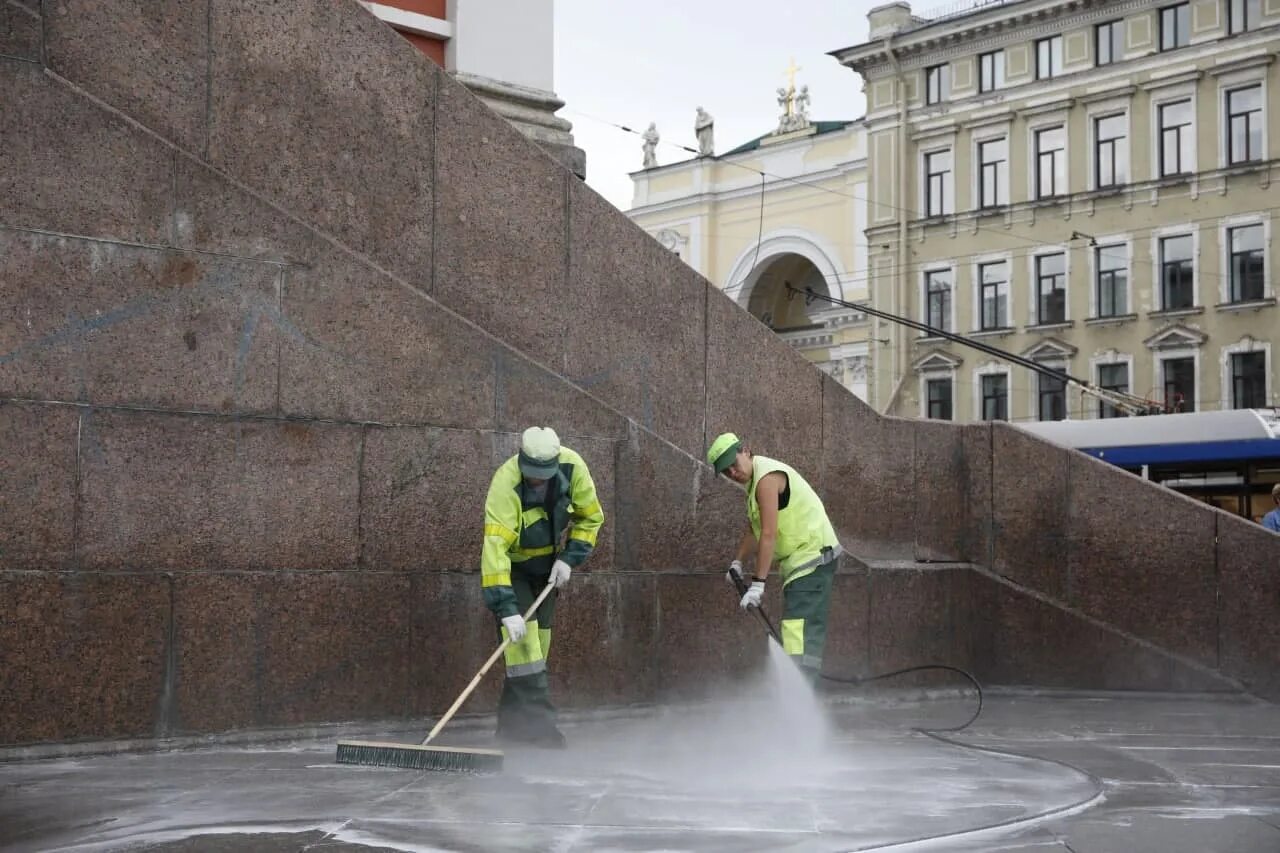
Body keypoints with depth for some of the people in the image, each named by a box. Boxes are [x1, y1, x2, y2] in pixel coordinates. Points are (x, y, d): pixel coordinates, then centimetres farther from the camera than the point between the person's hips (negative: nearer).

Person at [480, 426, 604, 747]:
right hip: (512, 567, -5)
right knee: (521, 636, -21)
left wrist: (569, 559, -15)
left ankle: (514, 726, 15)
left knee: (539, 638, 5)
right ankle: (538, 722, -21)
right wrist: (507, 610, -47)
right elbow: (494, 548, -41)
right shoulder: (505, 484, -35)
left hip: (547, 566, 5)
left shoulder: (572, 467, -21)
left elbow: (591, 517, -4)